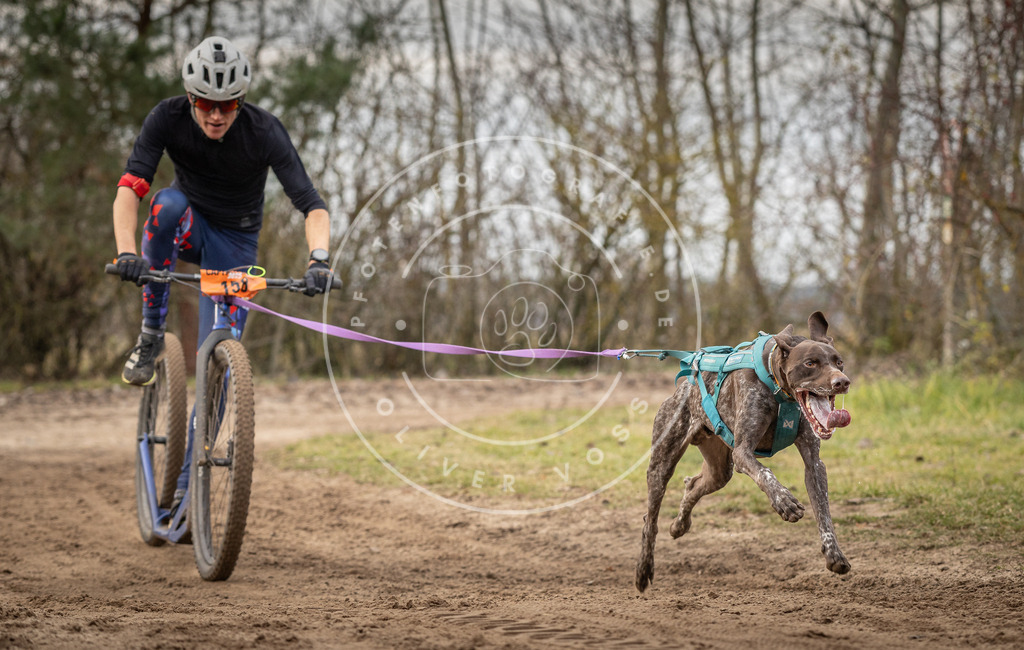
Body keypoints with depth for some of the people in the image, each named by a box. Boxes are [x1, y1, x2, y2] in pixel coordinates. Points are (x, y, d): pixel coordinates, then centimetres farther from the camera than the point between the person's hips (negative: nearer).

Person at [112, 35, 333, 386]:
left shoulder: (264, 131, -25)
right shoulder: (168, 117, -22)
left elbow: (312, 205, -30)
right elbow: (129, 187, -31)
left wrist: (318, 258, -49)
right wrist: (126, 252, -49)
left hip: (235, 241, 0)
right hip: (188, 225, 0)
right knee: (167, 202, -36)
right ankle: (150, 336, -24)